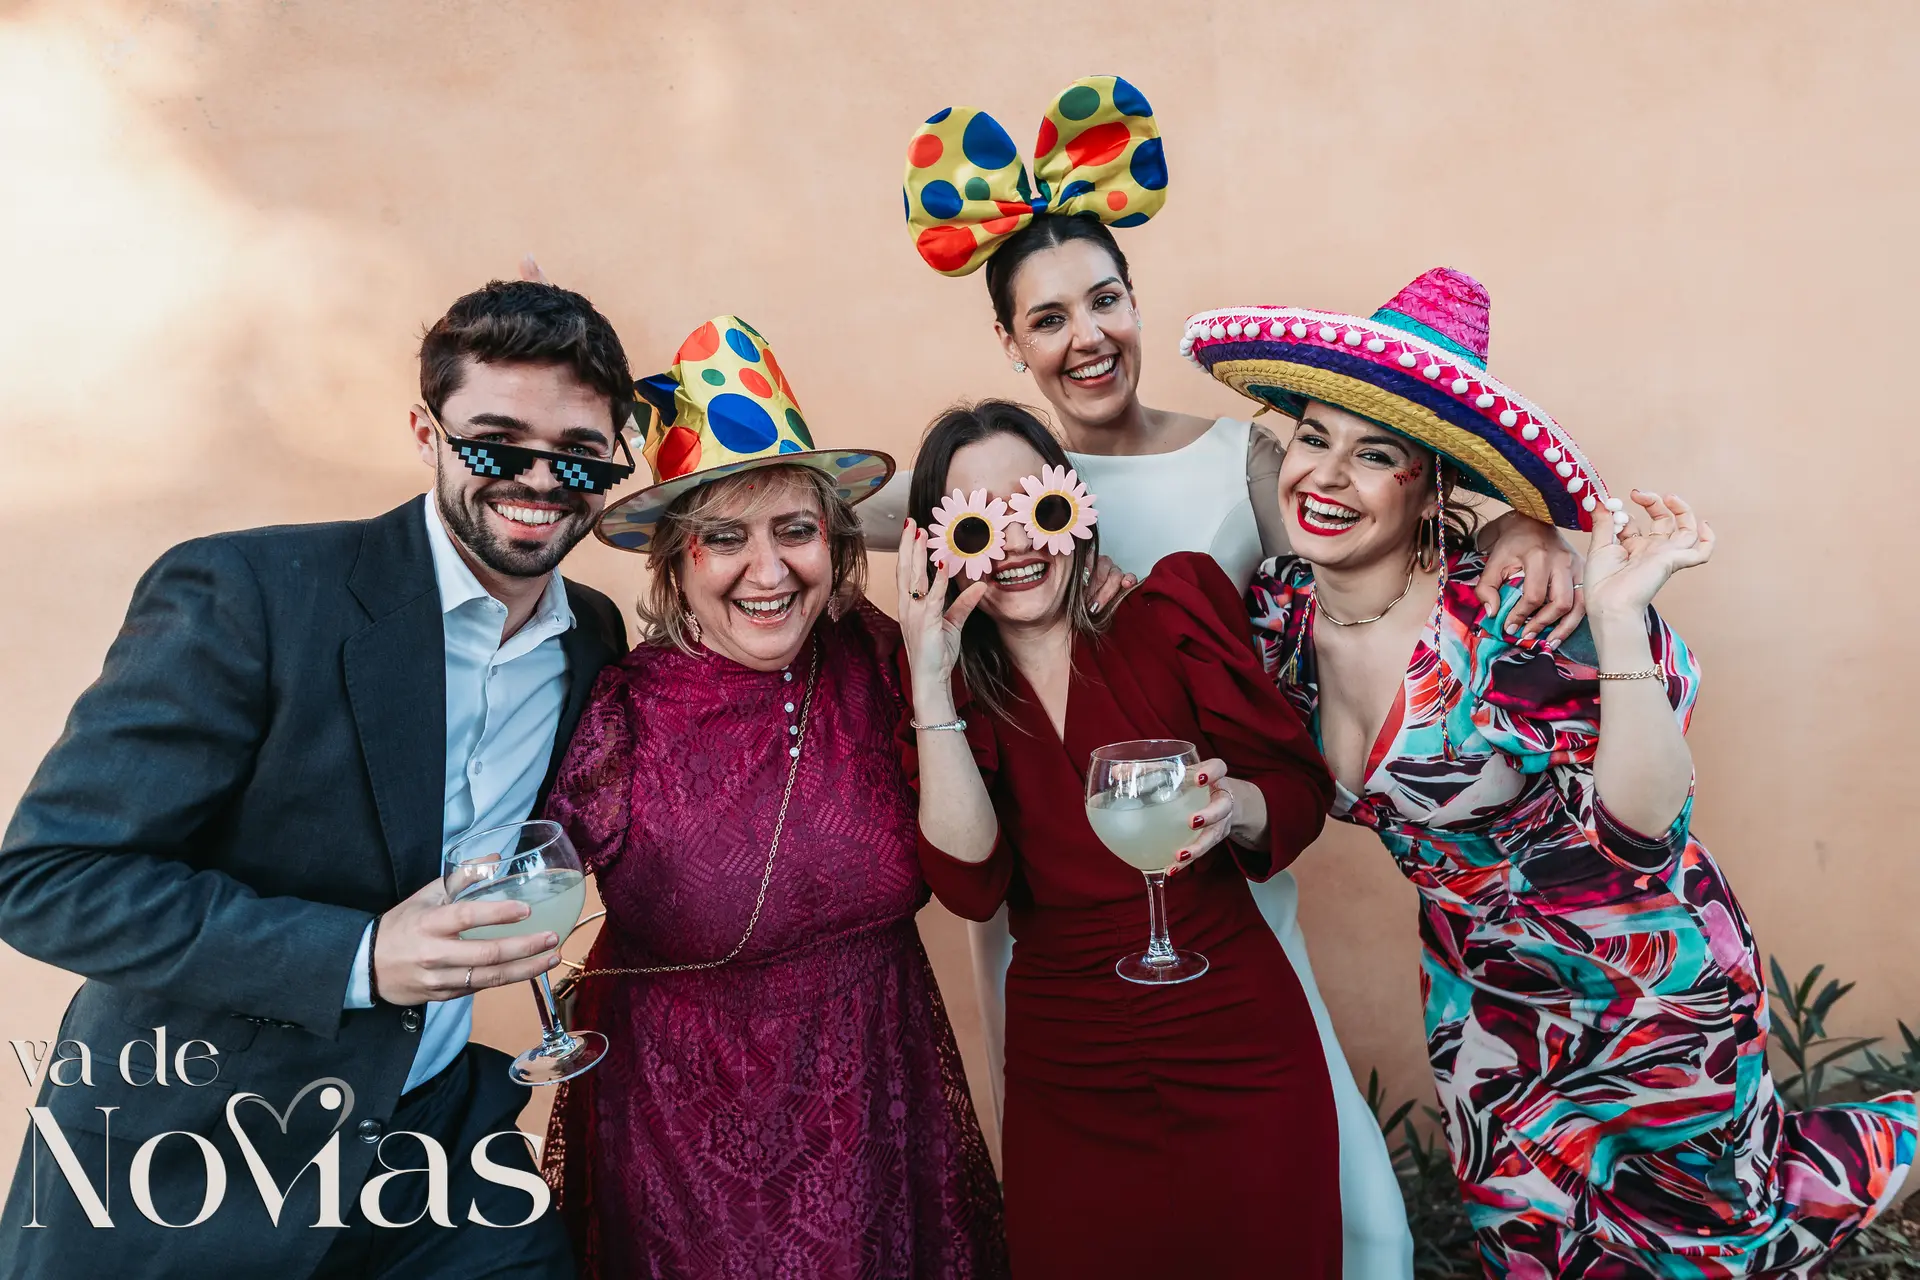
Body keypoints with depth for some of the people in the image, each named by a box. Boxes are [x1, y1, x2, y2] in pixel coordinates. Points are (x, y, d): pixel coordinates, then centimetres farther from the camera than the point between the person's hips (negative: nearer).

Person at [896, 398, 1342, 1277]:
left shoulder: (1169, 607, -7)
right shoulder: (954, 685, -1)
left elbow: (1300, 791, -4)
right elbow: (971, 885, -14)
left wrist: (1234, 807, -26)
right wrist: (931, 684, -19)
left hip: (1237, 1047, -1)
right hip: (1064, 1074, 2)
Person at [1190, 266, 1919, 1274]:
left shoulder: (1513, 620, -29)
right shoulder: (1280, 613, -12)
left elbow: (1642, 830, -30)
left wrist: (1618, 621, -40)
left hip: (1646, 991, -5)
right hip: (1483, 999, 5)